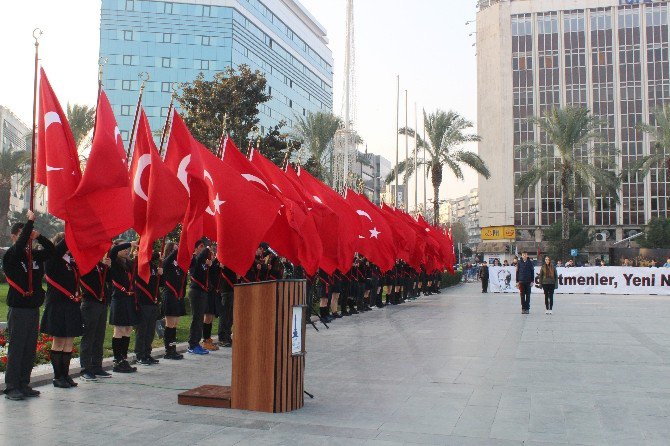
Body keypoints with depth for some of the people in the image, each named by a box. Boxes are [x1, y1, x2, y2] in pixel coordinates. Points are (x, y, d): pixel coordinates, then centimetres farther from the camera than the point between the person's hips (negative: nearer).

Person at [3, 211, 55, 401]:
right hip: (18, 308, -6)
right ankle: (11, 387, 4)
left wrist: (38, 236, -7)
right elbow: (20, 246, -24)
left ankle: (24, 385, 17)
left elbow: (51, 249, 7)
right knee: (16, 349, -3)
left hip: (34, 308, 6)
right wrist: (30, 221, -21)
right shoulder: (10, 255, -7)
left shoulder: (34, 255, 10)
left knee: (30, 349, 9)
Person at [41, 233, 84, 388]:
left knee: (69, 342, 9)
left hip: (72, 307, 6)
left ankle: (65, 374, 17)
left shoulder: (72, 261, 10)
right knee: (59, 342, 1)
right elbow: (59, 249, -27)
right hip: (57, 307, -6)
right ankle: (57, 377, 10)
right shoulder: (53, 260, -8)